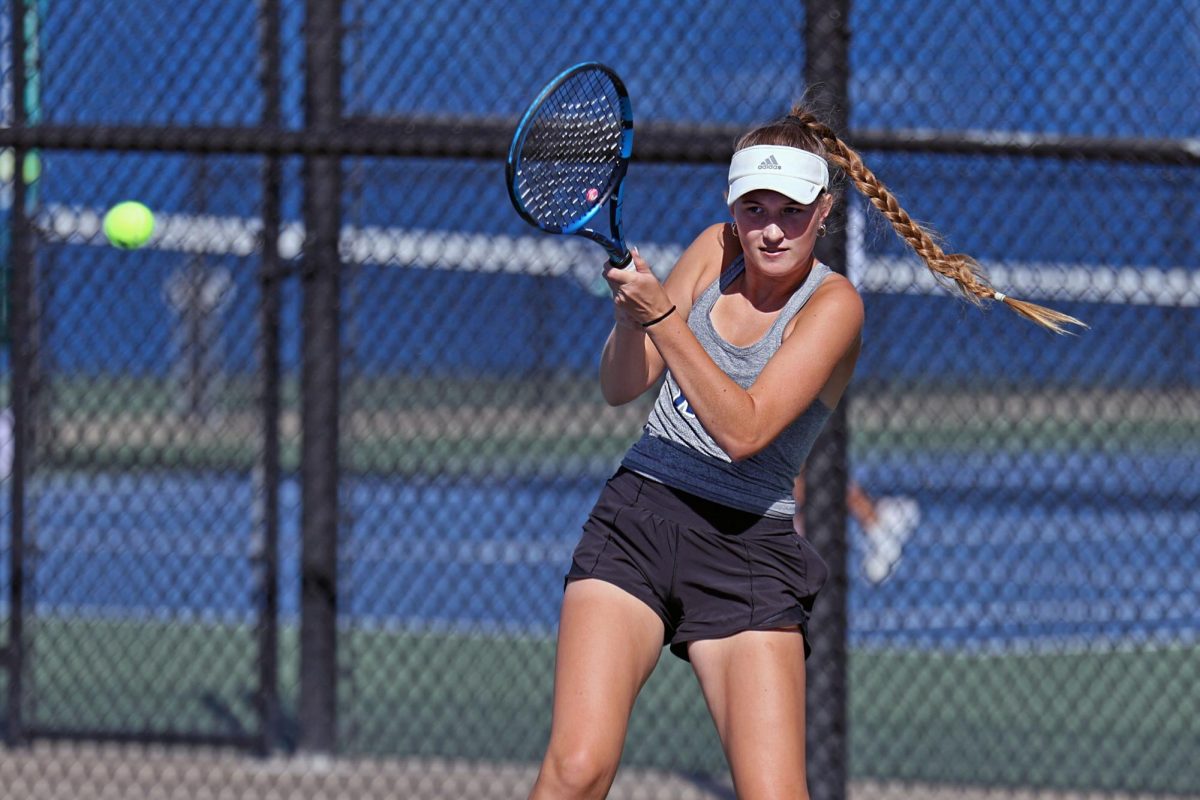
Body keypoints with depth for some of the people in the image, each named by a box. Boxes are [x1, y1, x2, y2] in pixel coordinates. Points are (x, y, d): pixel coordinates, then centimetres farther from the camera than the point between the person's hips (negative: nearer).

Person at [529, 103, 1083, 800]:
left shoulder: (833, 303, -9)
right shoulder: (716, 251, 5)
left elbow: (744, 430, -20)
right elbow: (620, 388, 4)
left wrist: (662, 314, -26)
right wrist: (630, 312, -17)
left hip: (749, 546, -2)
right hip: (638, 519, 3)